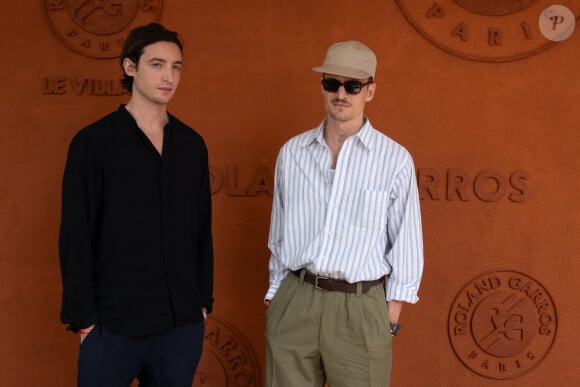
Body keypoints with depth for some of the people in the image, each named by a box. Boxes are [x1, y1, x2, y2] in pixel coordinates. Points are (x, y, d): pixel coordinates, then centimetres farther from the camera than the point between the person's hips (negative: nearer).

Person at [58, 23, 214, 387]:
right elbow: (76, 236, -6)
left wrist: (204, 300, 9)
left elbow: (202, 230, 12)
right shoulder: (93, 143, -5)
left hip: (183, 324, 4)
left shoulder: (192, 145, 8)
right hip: (113, 326, -4)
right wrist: (83, 317, -9)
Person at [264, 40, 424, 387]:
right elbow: (280, 230, 13)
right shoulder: (292, 152, 6)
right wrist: (274, 294, 13)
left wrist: (391, 317, -2)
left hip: (360, 309, -3)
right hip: (294, 302, 3)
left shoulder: (395, 160, -4)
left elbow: (406, 243, 0)